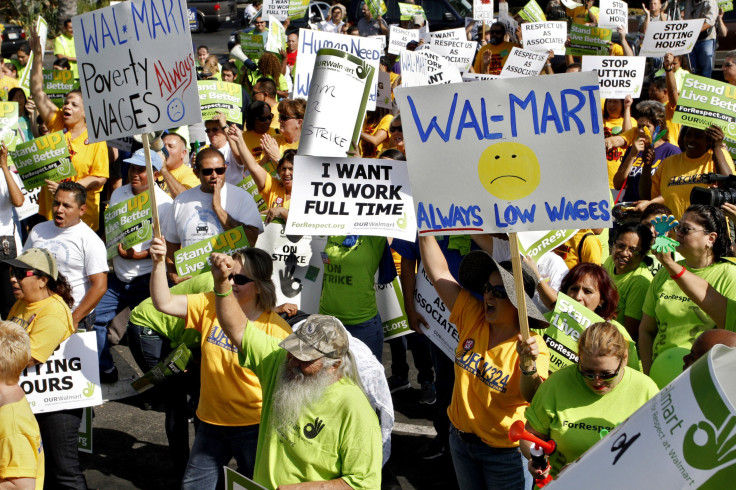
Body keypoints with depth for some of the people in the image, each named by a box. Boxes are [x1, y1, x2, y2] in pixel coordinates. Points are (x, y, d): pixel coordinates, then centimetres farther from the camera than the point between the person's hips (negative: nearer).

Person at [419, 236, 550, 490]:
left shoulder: (533, 345, -21)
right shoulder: (472, 317, -7)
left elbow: (532, 397, -33)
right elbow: (440, 274, -8)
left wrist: (528, 365, -51)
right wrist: (425, 231, -16)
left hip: (505, 449, -5)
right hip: (461, 438, 5)